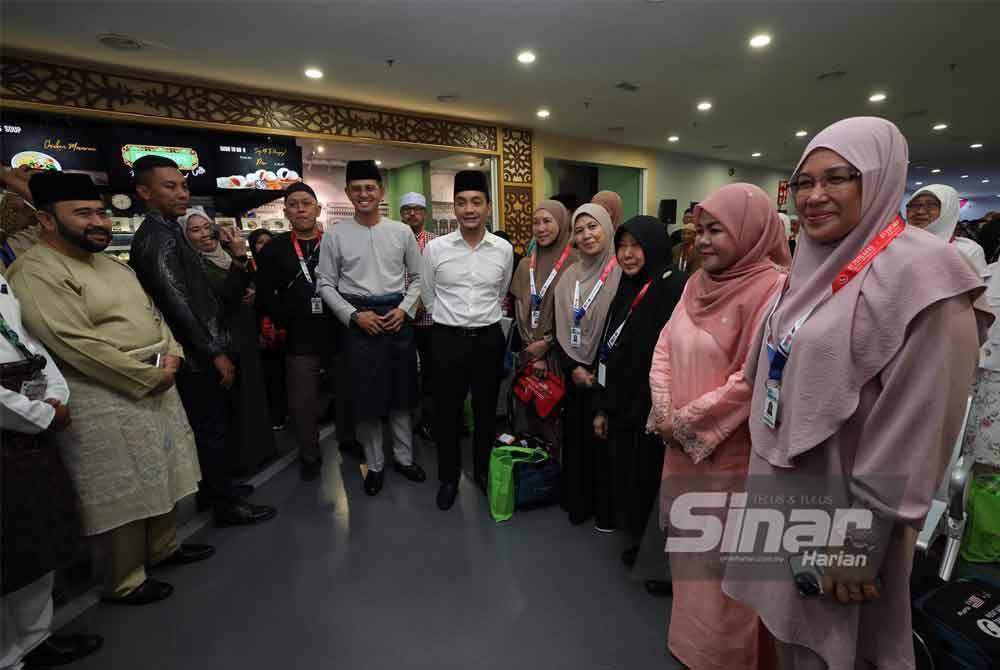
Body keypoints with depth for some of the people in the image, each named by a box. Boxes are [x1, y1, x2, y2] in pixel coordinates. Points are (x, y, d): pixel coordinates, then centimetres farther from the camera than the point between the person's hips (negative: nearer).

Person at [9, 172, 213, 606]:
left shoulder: (111, 264, 13)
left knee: (158, 477, 20)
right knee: (119, 496, 4)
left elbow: (151, 313, 15)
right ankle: (122, 582, 23)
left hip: (157, 387, 9)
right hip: (106, 401, -8)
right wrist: (149, 376, -18)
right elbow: (77, 345, -22)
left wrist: (171, 355, -3)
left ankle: (163, 547, 38)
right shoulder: (35, 273, -14)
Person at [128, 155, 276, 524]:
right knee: (211, 427, 1)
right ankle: (226, 504, 14)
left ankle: (213, 486, 35)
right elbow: (178, 304, -22)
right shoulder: (159, 239, -17)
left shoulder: (166, 232, 14)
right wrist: (215, 352, -19)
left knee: (208, 425, 19)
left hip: (196, 351, 9)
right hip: (196, 355, -9)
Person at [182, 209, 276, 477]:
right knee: (238, 398, 1)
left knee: (254, 391, 18)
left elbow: (251, 285, 17)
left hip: (247, 335, 8)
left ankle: (259, 448, 35)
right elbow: (228, 294, -27)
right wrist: (240, 258, -34)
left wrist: (254, 293, -6)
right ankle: (242, 459, 17)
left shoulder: (225, 255, 7)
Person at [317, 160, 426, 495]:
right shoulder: (336, 235, 0)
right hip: (358, 320, -1)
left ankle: (404, 457, 29)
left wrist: (405, 309, -7)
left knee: (402, 392, 10)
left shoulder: (402, 231, 3)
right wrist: (354, 315, -10)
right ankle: (375, 464, 23)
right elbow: (326, 284, 2)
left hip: (398, 316, 2)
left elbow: (417, 277, 8)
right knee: (366, 396, 5)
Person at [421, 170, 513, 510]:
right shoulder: (435, 248, -6)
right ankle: (448, 478, 30)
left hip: (489, 338, 2)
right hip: (448, 339, -1)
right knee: (447, 412, 10)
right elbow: (428, 296, 8)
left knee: (486, 410, 15)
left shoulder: (504, 249, -2)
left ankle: (484, 472, 36)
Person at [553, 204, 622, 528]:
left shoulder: (621, 272, -10)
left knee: (605, 440, 6)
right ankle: (577, 501, 33)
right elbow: (561, 328, 7)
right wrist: (573, 367, -4)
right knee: (576, 437, 15)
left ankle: (607, 509, 26)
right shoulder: (570, 276, 7)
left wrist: (601, 371, -13)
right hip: (575, 373, 5)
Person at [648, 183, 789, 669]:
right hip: (682, 443, 8)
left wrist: (687, 422, -14)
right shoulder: (698, 282, 6)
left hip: (730, 453, -7)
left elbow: (754, 381, -21)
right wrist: (664, 412, -6)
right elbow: (665, 347, 6)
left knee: (723, 557, 9)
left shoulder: (771, 289, -17)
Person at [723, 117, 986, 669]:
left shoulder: (921, 272, -18)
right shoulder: (813, 267, 6)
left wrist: (859, 541, -18)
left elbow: (915, 430, -20)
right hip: (782, 488, 7)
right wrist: (765, 467, 15)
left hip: (840, 508, -6)